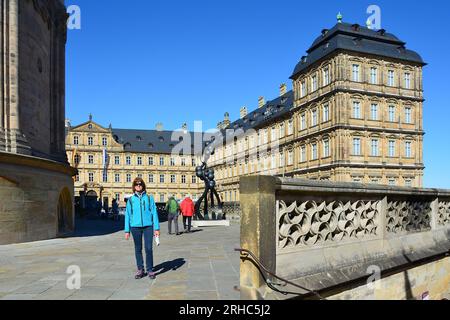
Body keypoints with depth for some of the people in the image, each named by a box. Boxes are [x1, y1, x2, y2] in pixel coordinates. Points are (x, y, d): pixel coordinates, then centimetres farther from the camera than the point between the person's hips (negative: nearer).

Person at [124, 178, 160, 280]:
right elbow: (128, 215, 10)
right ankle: (140, 270, 21)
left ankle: (150, 270, 8)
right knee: (138, 249, 9)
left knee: (149, 249, -4)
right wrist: (127, 230, 5)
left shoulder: (149, 198, 4)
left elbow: (154, 213, 3)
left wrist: (156, 228, -2)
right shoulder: (131, 200, 7)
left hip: (148, 226, -2)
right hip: (135, 227, 2)